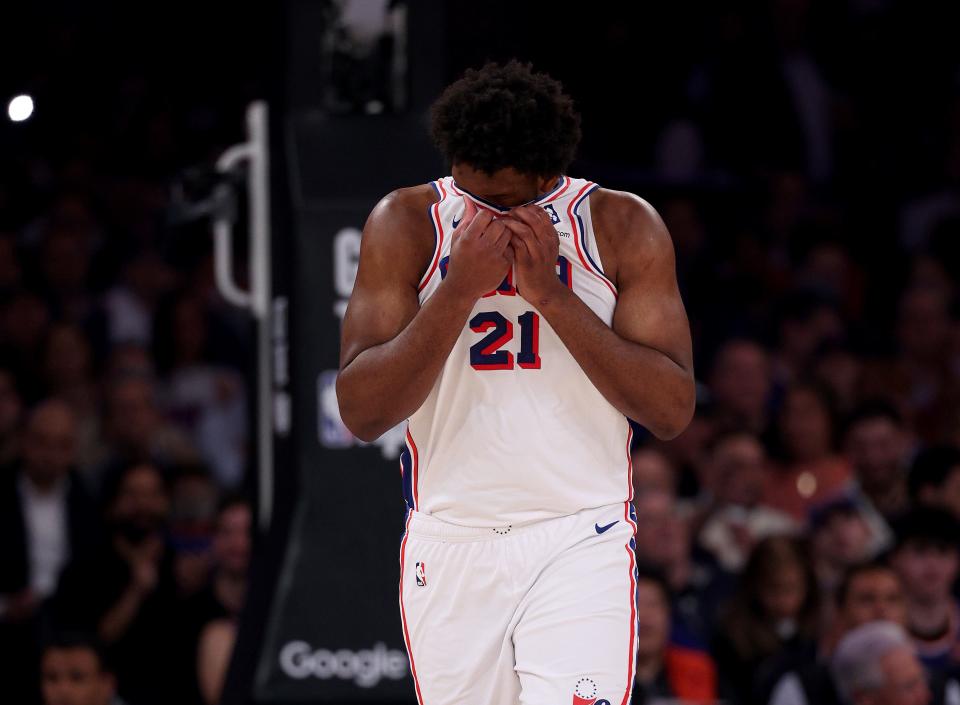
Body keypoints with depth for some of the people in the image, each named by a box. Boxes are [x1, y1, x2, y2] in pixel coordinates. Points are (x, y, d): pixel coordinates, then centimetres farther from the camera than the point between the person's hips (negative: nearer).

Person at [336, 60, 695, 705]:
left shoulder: (623, 226, 0)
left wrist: (552, 295, -14)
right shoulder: (409, 223, 1)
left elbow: (673, 410, -6)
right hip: (449, 548, 2)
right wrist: (460, 290, -17)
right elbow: (361, 413, -6)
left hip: (581, 547, -2)